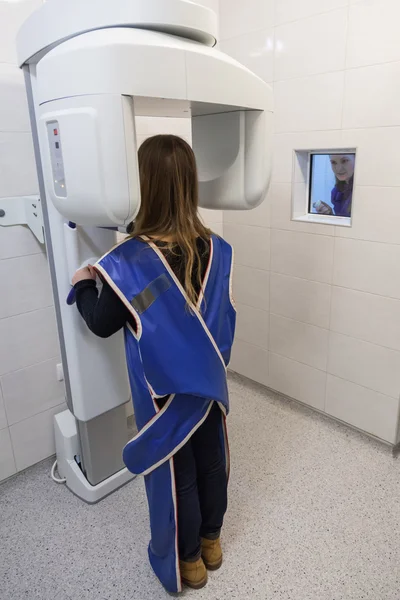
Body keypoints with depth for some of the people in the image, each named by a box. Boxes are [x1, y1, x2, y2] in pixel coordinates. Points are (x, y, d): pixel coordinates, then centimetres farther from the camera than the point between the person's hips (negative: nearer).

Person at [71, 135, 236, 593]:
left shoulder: (130, 260, -25)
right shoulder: (215, 248, -9)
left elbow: (102, 324, -13)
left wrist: (83, 286, 4)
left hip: (166, 391, -4)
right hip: (209, 380, 5)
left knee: (174, 474, 17)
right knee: (210, 460, 24)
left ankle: (187, 561, 42)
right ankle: (210, 540, 49)